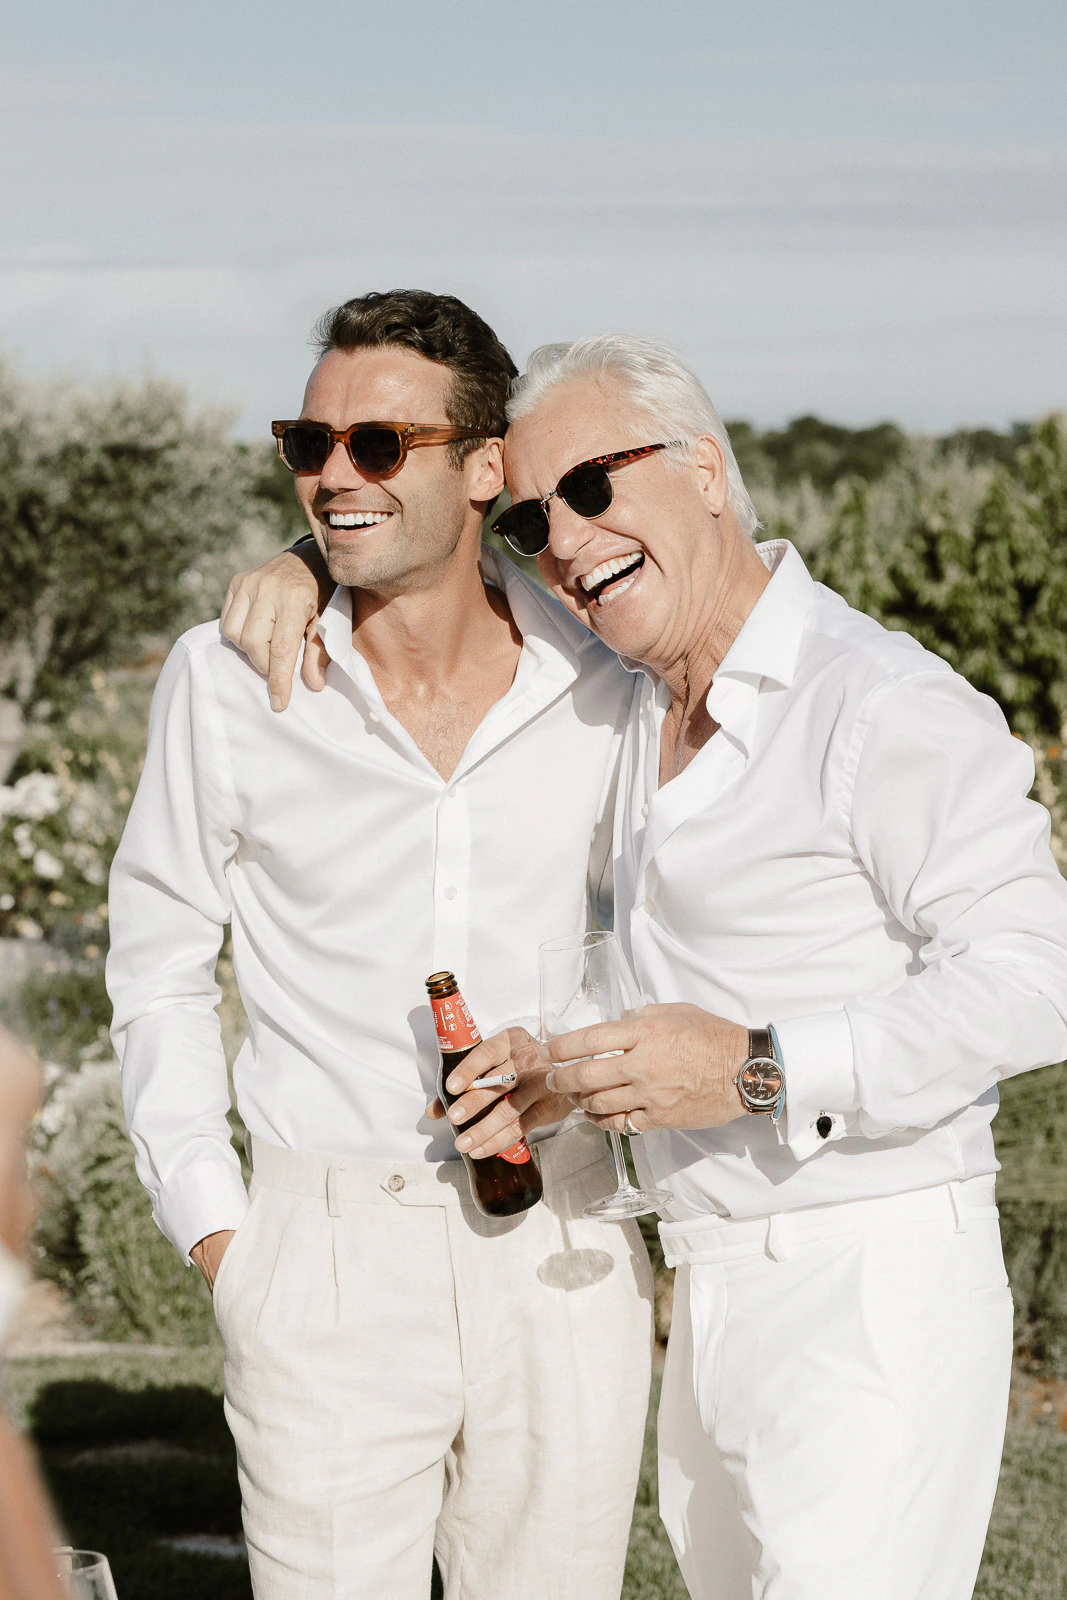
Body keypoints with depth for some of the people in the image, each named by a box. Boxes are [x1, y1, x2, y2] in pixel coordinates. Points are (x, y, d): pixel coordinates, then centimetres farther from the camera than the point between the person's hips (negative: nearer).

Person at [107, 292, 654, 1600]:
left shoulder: (607, 685, -1)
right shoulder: (227, 681, -3)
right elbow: (156, 971, 7)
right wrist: (209, 1223, 0)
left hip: (561, 1254, 2)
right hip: (328, 1246, -1)